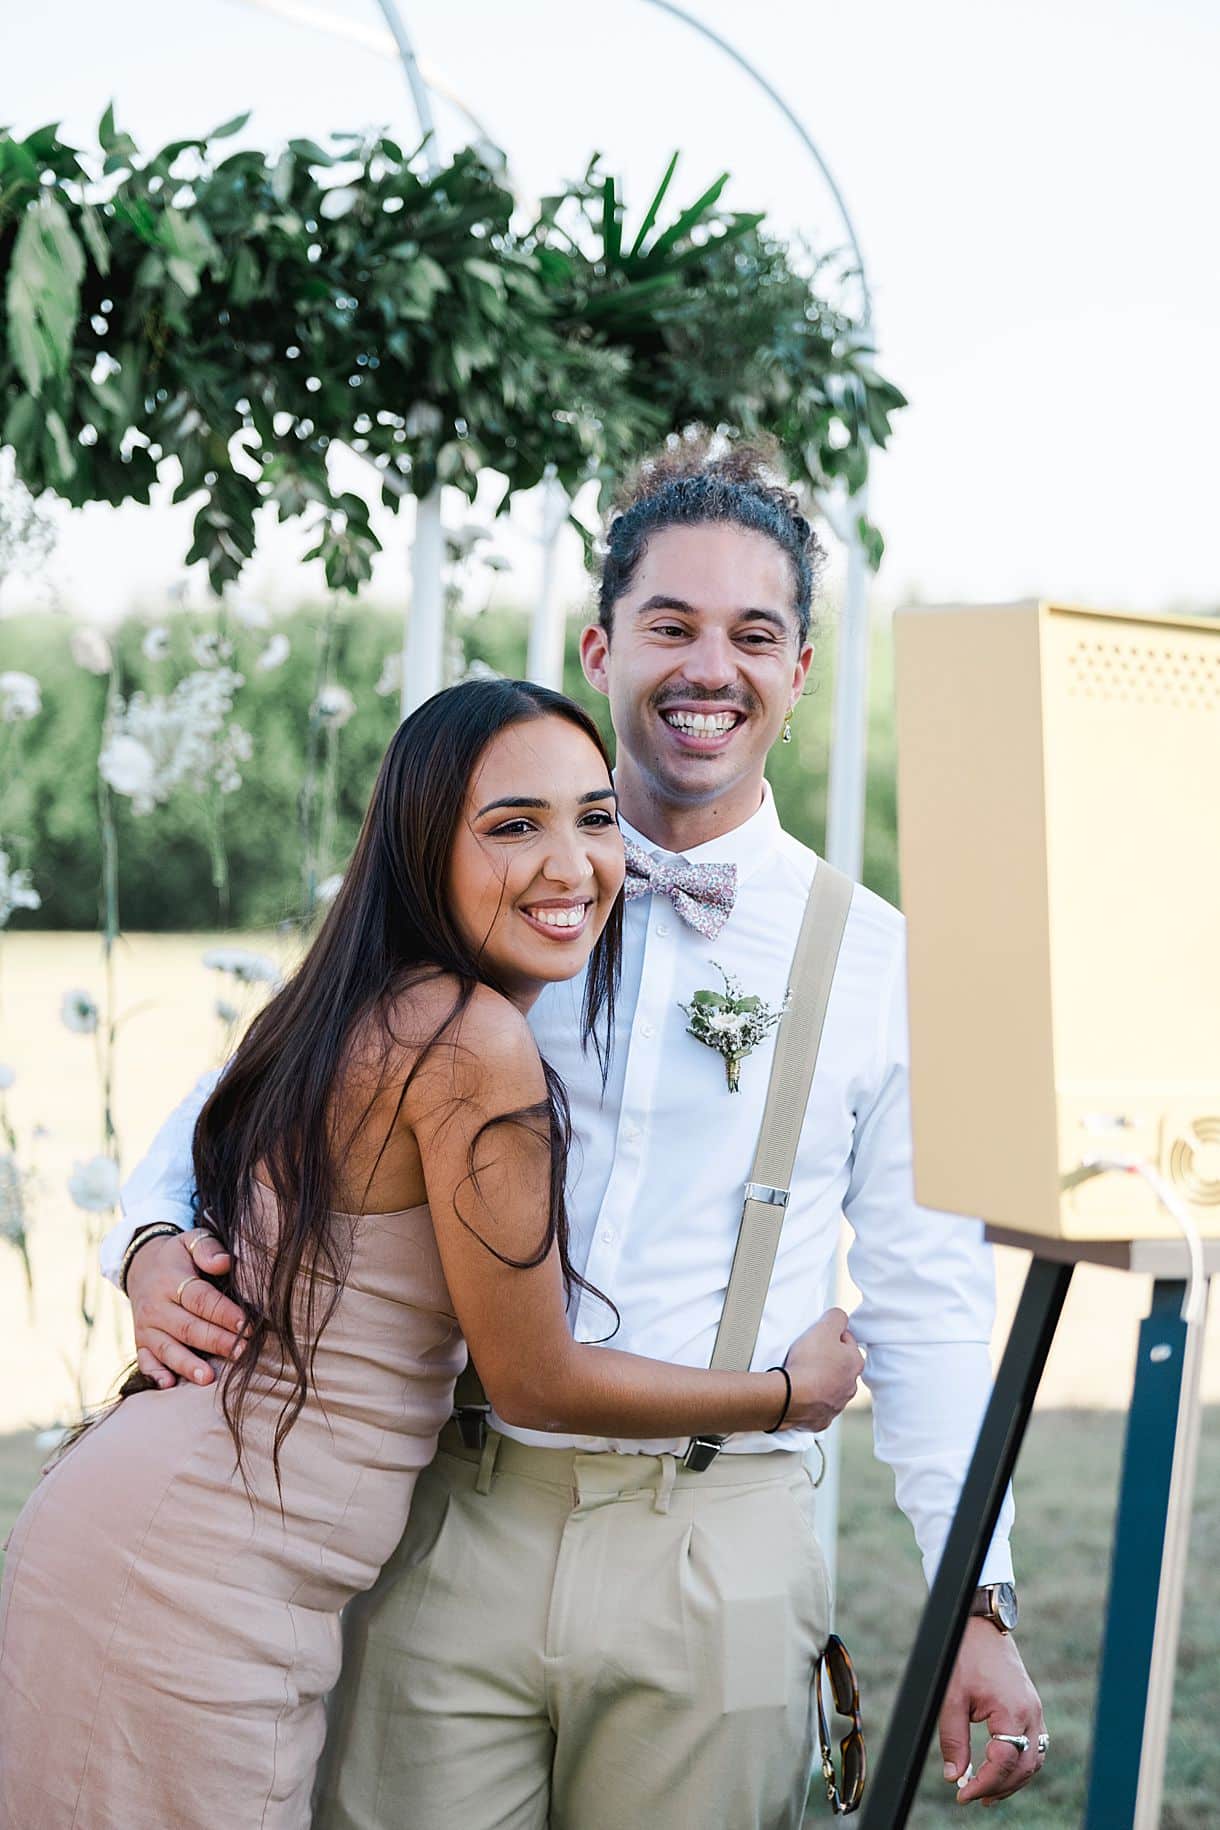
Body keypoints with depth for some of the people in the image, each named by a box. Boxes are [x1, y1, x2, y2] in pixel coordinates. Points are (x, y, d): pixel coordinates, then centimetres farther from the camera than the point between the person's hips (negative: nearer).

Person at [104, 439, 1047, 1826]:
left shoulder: (879, 961, 4)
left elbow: (927, 1305, 7)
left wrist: (980, 1603, 2)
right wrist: (155, 1241, -9)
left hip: (715, 1569, 0)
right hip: (450, 1538, 1)